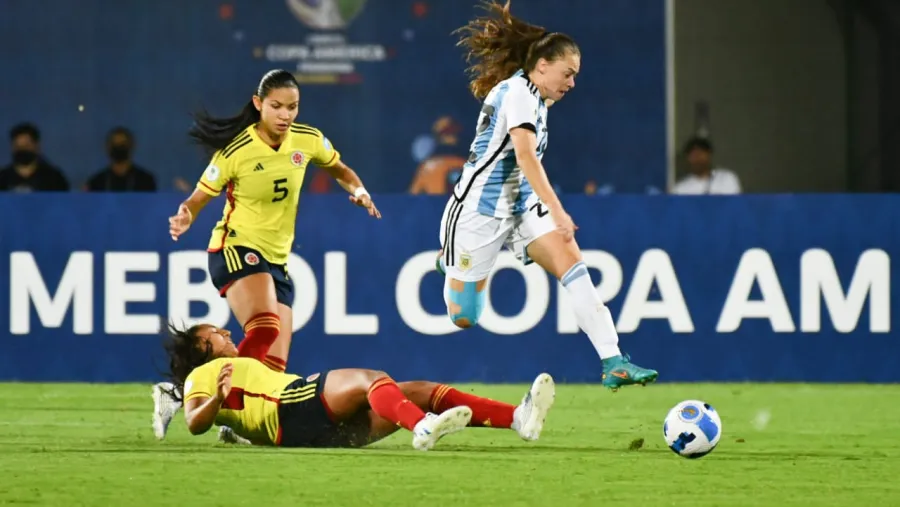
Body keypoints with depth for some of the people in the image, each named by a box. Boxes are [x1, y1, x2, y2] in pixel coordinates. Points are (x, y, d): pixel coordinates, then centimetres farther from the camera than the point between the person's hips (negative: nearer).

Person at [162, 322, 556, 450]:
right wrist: (217, 399, -18)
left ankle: (519, 418, -23)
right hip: (288, 408, -8)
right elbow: (195, 423, -1)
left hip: (330, 428, 8)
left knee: (419, 392, -6)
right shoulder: (202, 375, 19)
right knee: (372, 380, -30)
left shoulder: (242, 372, 42)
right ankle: (423, 427, -62)